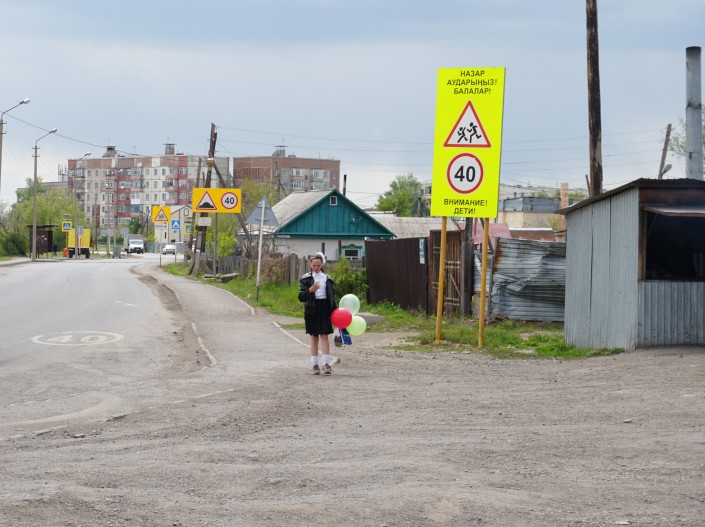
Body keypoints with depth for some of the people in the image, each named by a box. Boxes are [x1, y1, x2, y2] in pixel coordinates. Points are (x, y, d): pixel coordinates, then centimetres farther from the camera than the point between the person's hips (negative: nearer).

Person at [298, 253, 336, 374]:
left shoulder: (328, 279, 9)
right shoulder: (305, 279, 2)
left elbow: (332, 297, 13)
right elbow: (301, 297, -6)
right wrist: (309, 291, -26)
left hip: (325, 309, 1)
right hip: (312, 309, -1)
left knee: (324, 336, -6)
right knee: (314, 337, 5)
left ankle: (326, 363, -12)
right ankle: (314, 364, 10)